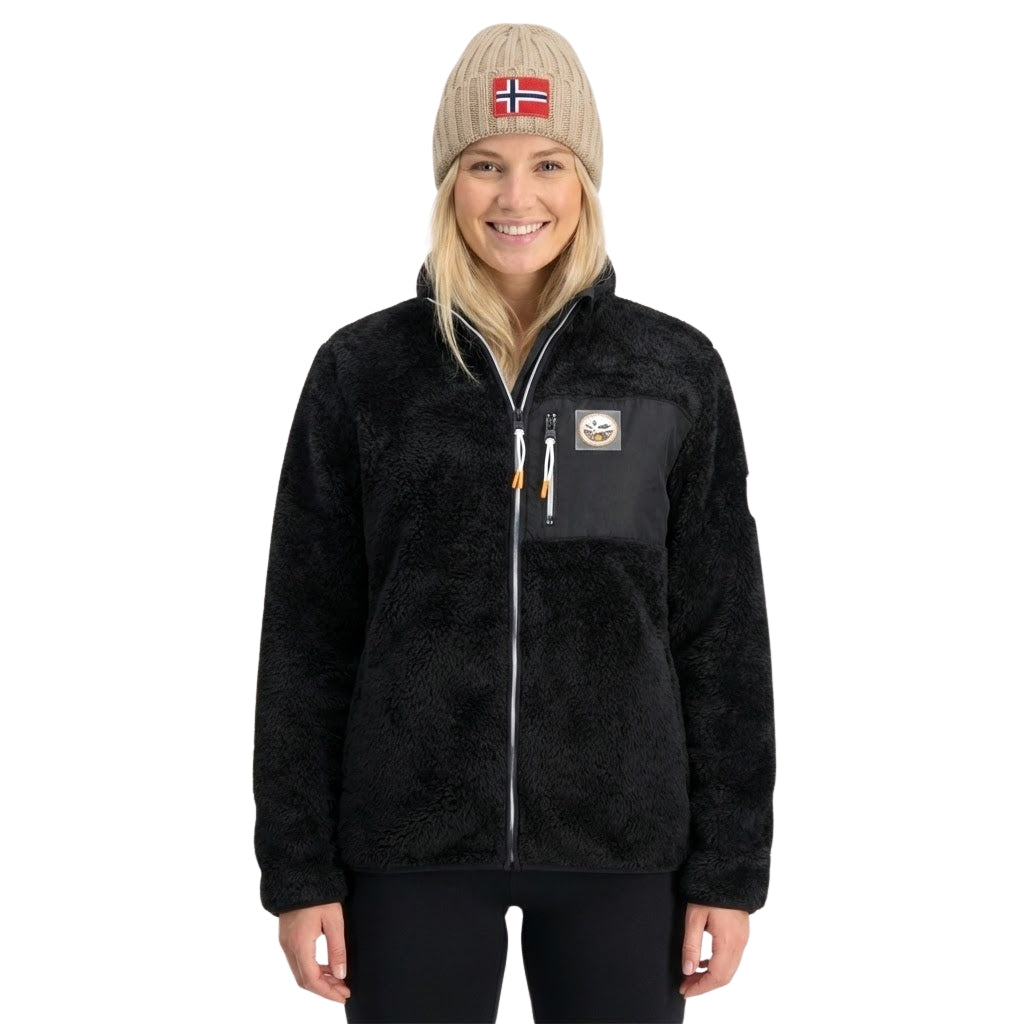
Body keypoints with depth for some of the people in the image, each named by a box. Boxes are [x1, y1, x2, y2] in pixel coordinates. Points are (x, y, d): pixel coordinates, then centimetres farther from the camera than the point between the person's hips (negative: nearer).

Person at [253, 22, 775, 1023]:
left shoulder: (677, 371, 1)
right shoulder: (362, 370, 0)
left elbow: (721, 631, 2)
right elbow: (308, 633, 2)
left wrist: (729, 867, 0)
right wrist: (300, 868, -1)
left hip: (619, 845, 1)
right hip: (411, 844, 0)